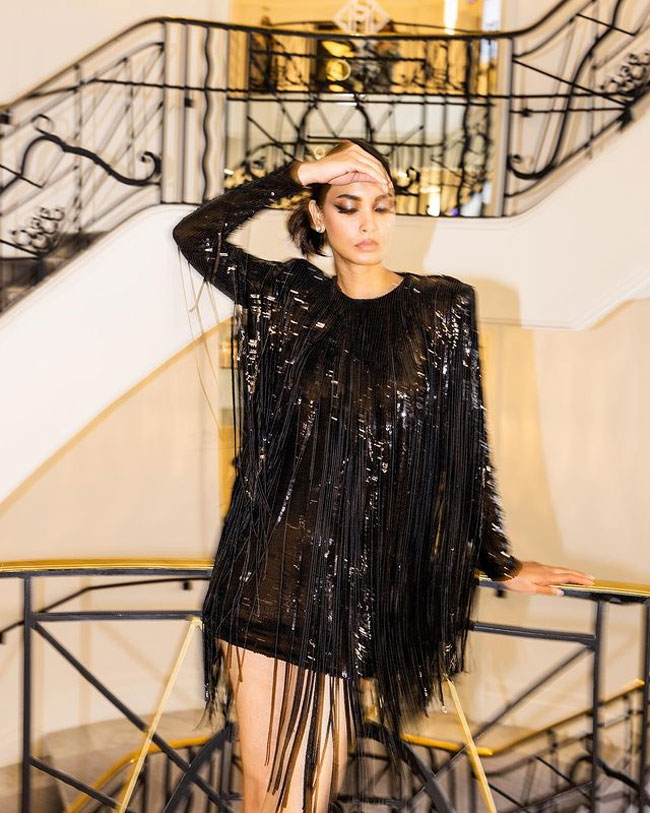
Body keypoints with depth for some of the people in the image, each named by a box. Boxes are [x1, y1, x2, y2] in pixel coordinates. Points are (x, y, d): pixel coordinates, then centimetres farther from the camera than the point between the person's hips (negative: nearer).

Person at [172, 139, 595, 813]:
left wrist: (500, 563, 3)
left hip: (359, 578, -2)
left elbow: (464, 447, 3)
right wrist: (300, 172, -2)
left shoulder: (442, 306, 1)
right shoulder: (290, 299, 7)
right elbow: (194, 234, 0)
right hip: (267, 570, 2)